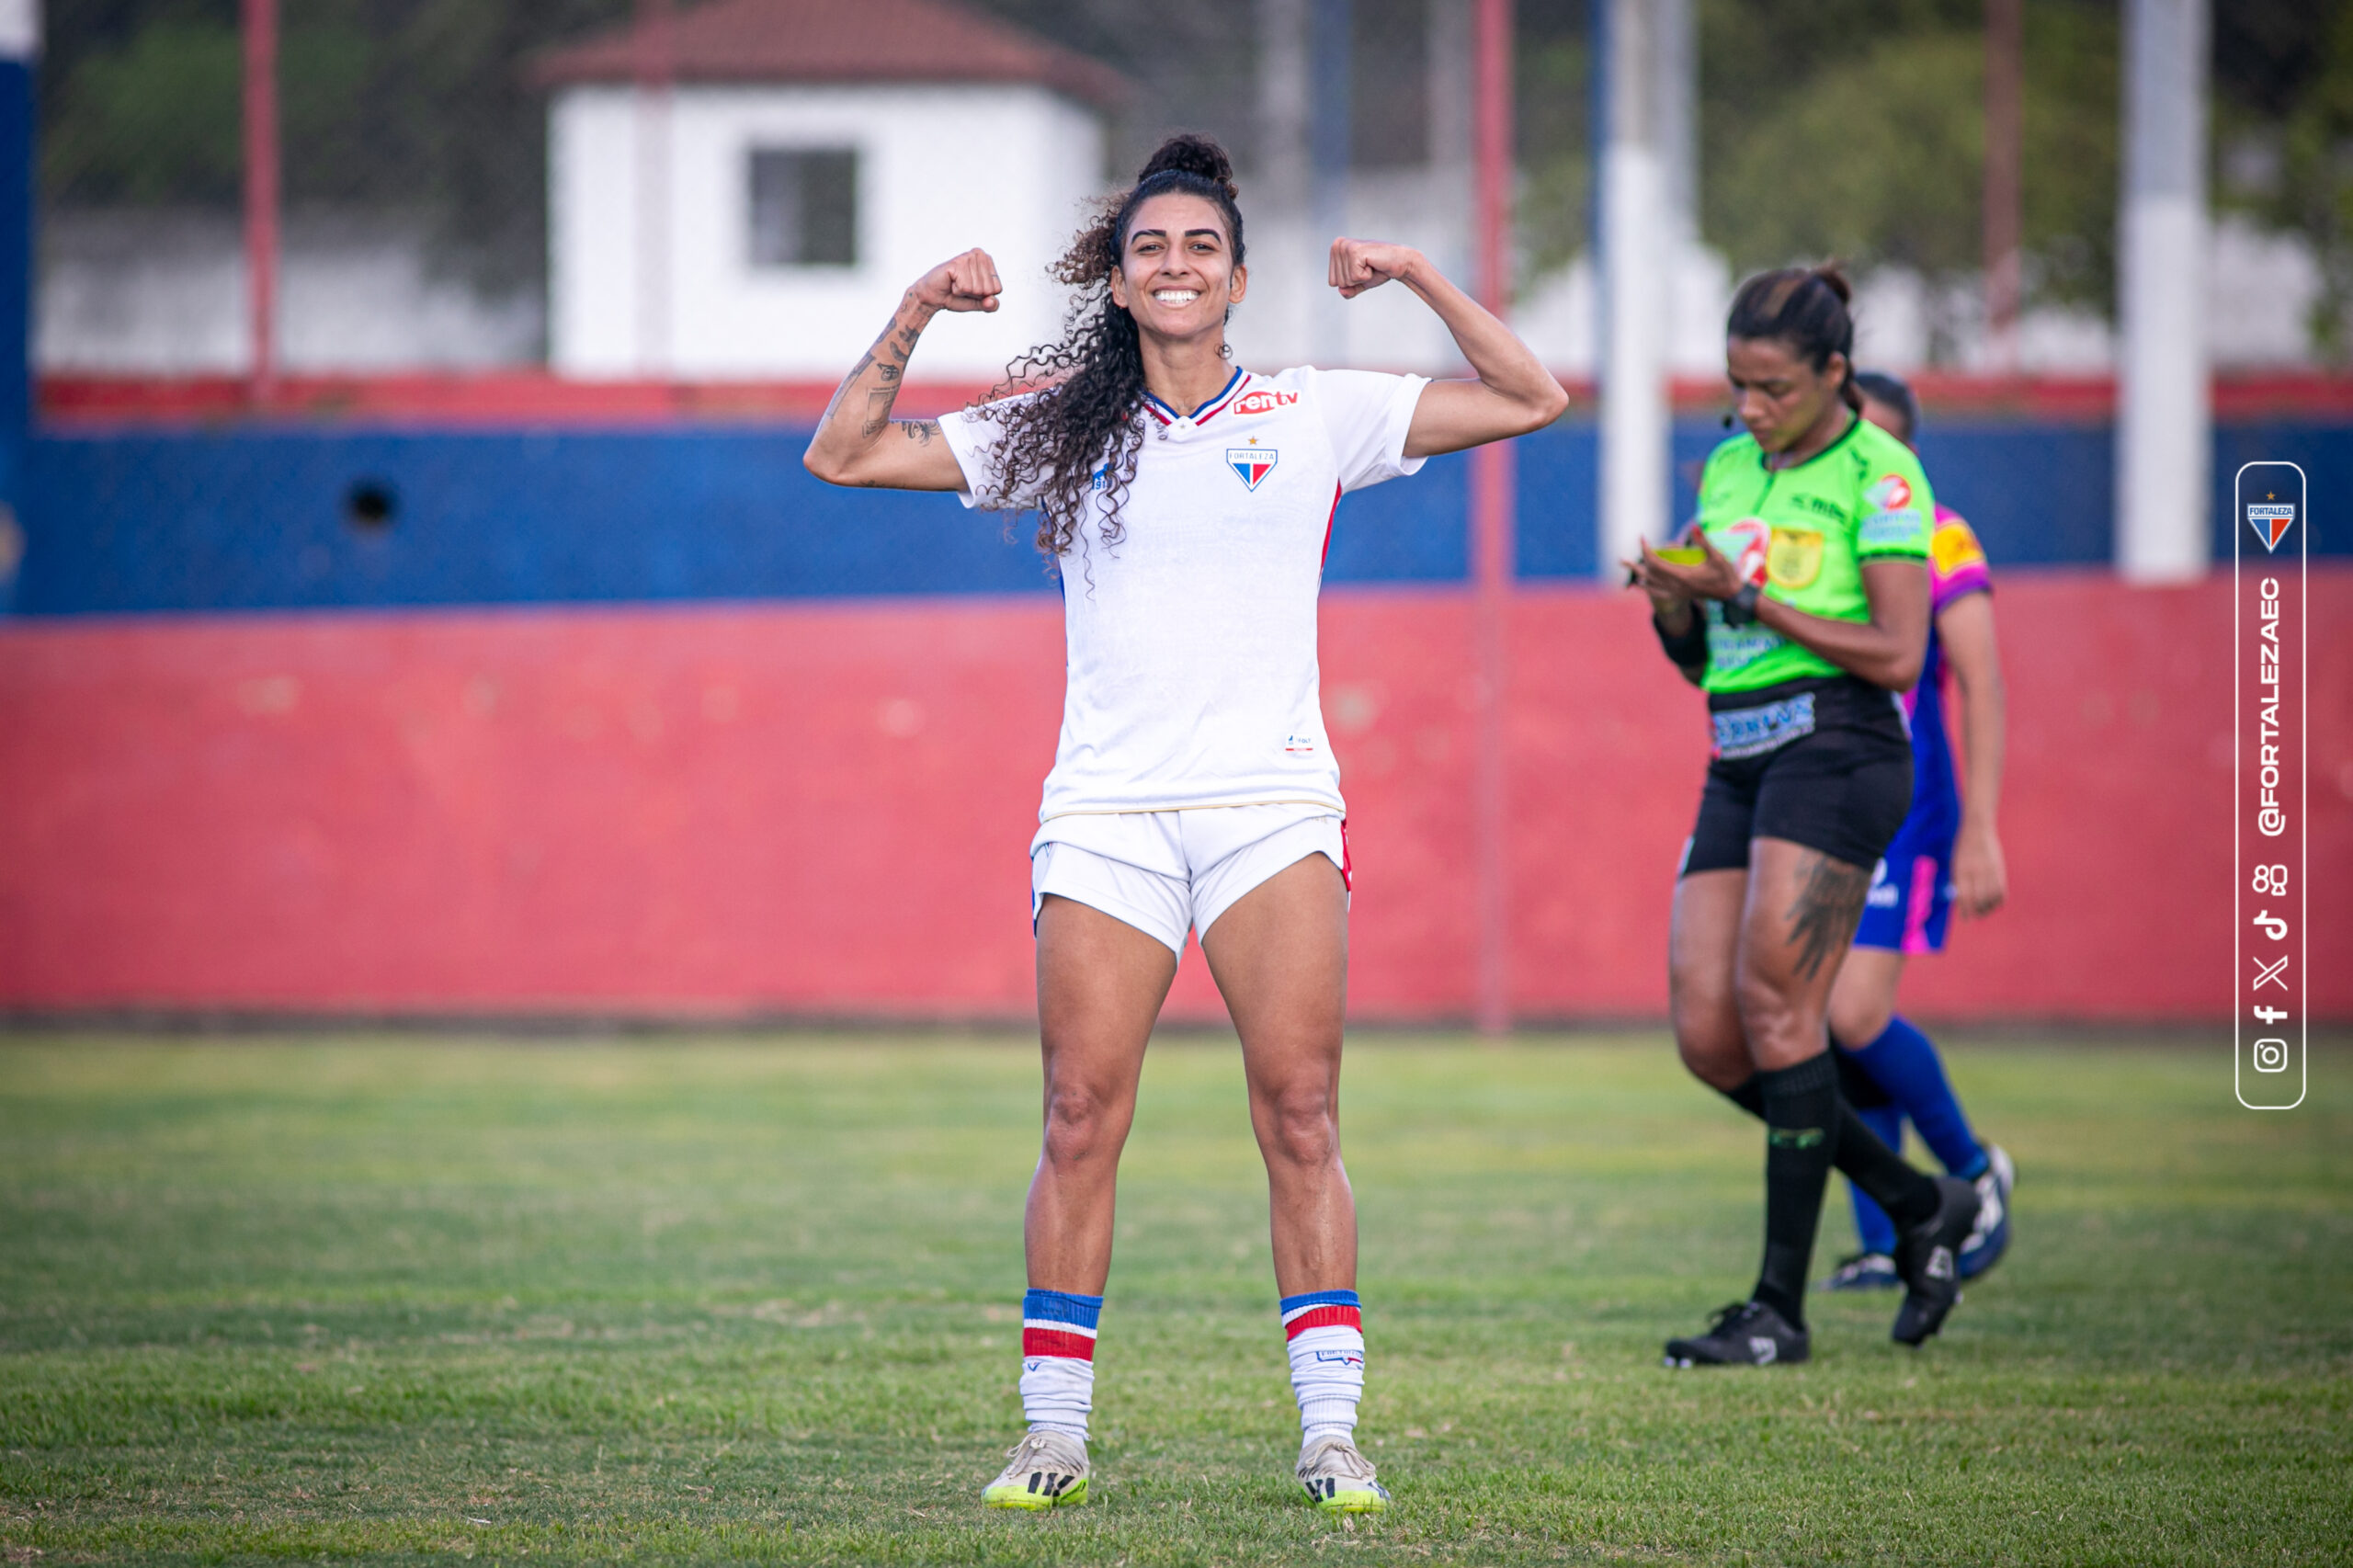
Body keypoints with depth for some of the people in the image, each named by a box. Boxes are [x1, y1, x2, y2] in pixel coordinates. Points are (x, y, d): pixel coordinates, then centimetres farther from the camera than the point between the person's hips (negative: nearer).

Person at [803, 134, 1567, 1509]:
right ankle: (1055, 1433, 2)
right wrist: (915, 317, 3)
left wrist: (1420, 276, -1)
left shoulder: (1317, 416, 9)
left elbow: (1529, 401, 8)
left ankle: (1332, 1434, -5)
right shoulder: (1058, 430, 12)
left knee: (1301, 1120, -7)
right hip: (1105, 814, 1)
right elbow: (844, 456, 14)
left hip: (1274, 804, -1)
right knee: (1082, 1119, -5)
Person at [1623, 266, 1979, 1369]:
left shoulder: (1877, 474, -5)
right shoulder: (1727, 470, 17)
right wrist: (1674, 609, -1)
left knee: (1773, 1000, -15)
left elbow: (1898, 656, -12)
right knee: (1708, 1037, -3)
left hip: (1835, 750, -8)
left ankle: (1780, 1308, -11)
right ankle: (1918, 1206, 15)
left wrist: (1748, 597, -14)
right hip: (1738, 767, 8)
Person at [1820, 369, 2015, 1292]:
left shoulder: (1937, 540, -4)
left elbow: (1982, 688, -7)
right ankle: (1882, 1243, 10)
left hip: (1899, 813, -6)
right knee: (1832, 1027, 3)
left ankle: (1972, 1171, 7)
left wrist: (1980, 829, -13)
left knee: (1855, 1015, -16)